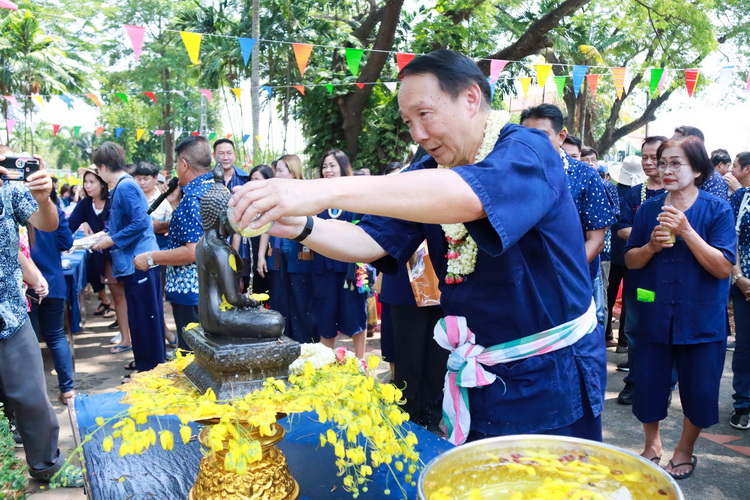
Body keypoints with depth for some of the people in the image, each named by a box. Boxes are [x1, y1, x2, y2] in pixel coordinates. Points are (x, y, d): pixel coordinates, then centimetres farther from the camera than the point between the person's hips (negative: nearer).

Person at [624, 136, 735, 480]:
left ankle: (684, 450, 33)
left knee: (698, 390, 8)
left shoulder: (717, 210, -7)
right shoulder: (648, 209, 2)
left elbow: (723, 268, -15)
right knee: (648, 384, 8)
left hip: (701, 319, -2)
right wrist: (652, 246, -17)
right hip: (654, 315, 2)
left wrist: (686, 231, -24)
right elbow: (630, 260, 4)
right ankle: (652, 445, 33)